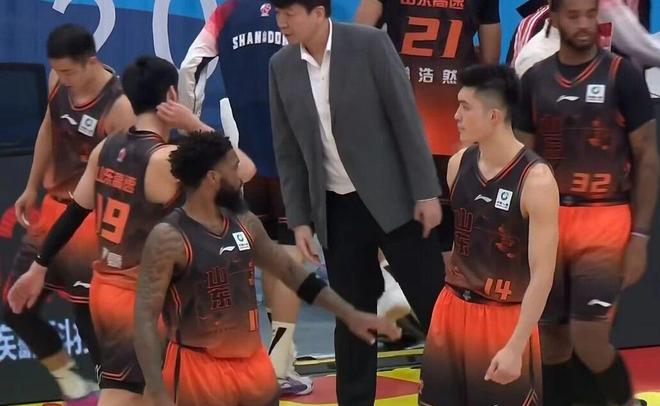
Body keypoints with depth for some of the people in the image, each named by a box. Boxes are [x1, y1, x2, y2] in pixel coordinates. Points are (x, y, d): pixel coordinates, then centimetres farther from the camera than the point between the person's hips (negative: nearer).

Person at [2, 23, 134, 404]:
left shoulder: (119, 107, -24)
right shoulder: (58, 81, -4)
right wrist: (32, 188, 20)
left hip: (93, 220, -8)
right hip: (53, 208, 8)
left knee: (91, 318, -4)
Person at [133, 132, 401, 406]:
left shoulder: (245, 224, 6)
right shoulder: (169, 238, -16)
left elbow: (291, 272, 19)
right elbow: (145, 319, -18)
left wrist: (350, 315, 17)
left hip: (253, 363, 7)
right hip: (199, 369, -7)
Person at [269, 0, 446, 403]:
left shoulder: (369, 43, -11)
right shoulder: (281, 66, 1)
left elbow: (406, 117, -9)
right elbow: (288, 151, 7)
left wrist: (427, 192, -11)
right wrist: (299, 219, 3)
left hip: (393, 197, -3)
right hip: (338, 209, 3)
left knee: (433, 305, 0)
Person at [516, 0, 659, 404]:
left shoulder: (622, 74, -4)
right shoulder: (536, 78, 6)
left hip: (604, 219, -4)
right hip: (548, 220, 4)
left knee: (589, 339, -12)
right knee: (551, 336, 7)